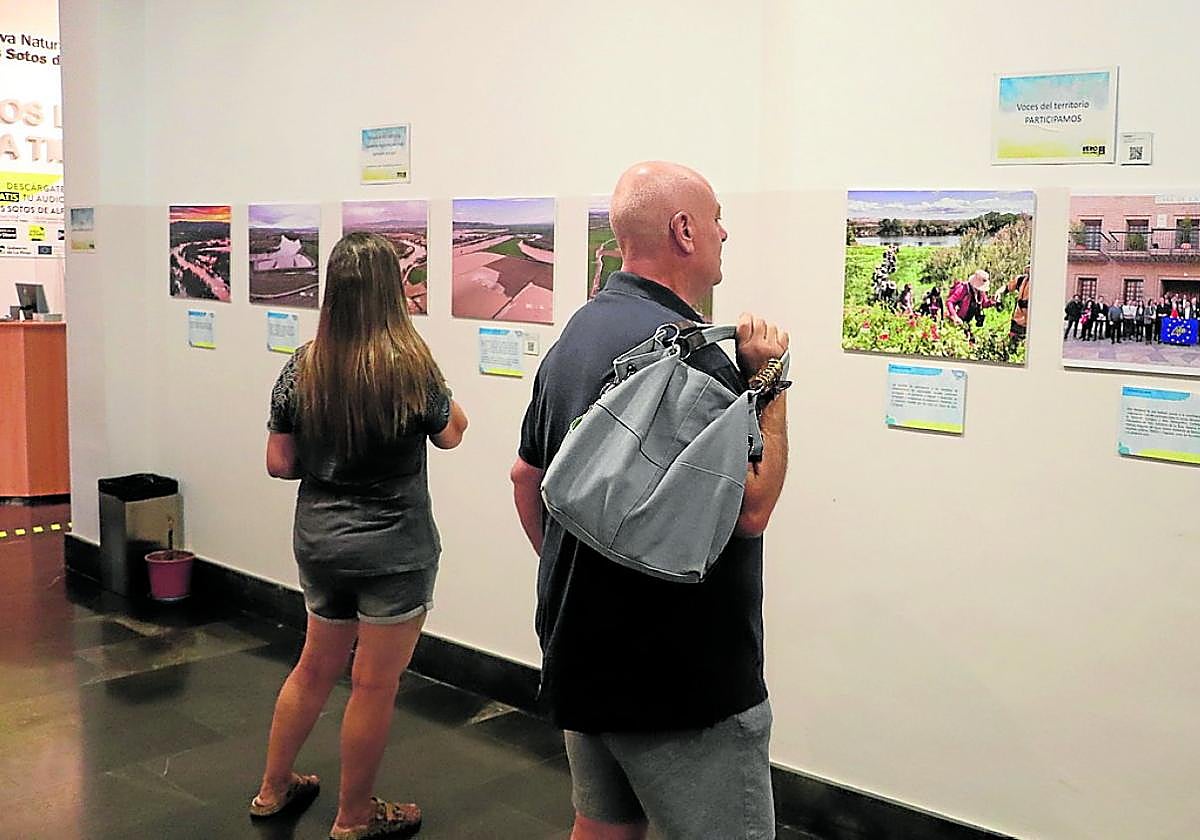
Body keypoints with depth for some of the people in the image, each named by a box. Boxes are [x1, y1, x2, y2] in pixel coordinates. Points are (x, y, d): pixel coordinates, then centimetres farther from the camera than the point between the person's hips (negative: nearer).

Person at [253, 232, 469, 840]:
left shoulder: (301, 368, -5)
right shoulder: (411, 367, -18)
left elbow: (278, 463, -1)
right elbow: (450, 434, 1)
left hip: (318, 540, 5)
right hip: (394, 549, -5)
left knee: (315, 666, 24)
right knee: (375, 683, 10)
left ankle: (273, 789, 39)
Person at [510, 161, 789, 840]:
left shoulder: (576, 334, 9)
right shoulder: (686, 350, -22)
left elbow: (526, 475, 17)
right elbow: (751, 507, -22)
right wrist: (768, 378, -14)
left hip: (582, 655, 10)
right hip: (683, 676, -9)